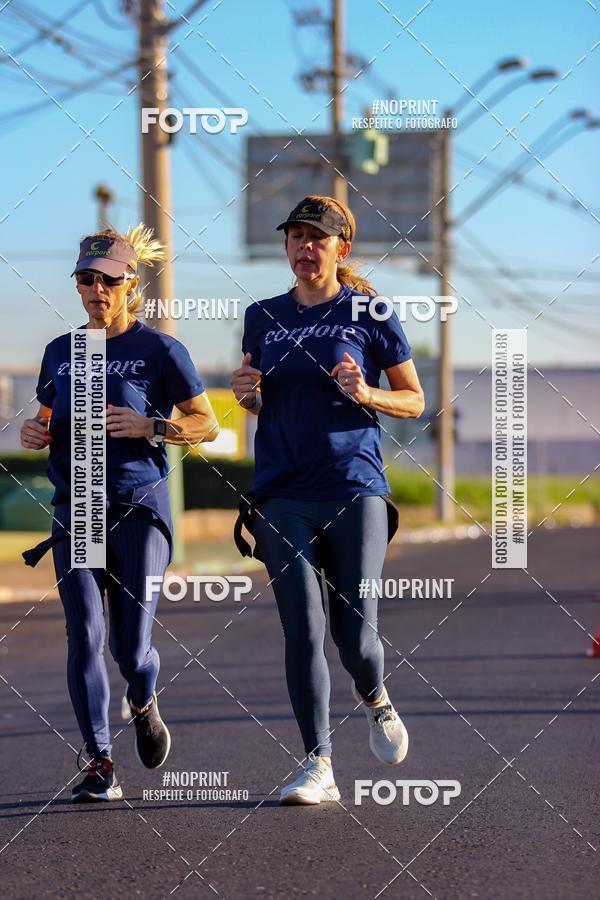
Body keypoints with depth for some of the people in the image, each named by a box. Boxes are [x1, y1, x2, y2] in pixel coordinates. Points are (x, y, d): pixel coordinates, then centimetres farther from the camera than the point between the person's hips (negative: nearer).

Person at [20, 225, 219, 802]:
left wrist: (150, 427, -17)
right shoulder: (60, 352, 11)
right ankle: (99, 765, -3)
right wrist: (35, 433, -1)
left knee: (130, 647, -5)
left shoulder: (159, 350, -2)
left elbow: (207, 425, 0)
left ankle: (143, 705, 31)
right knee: (84, 635, -8)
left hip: (139, 507, -3)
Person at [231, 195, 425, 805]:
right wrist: (247, 394, 0)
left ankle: (375, 700, 31)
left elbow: (413, 400, 7)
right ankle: (319, 766, -1)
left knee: (354, 635, -3)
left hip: (354, 488, -2)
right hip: (283, 496, 2)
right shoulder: (263, 318, 11)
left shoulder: (369, 314, 2)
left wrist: (365, 393, -12)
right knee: (302, 629, -7)